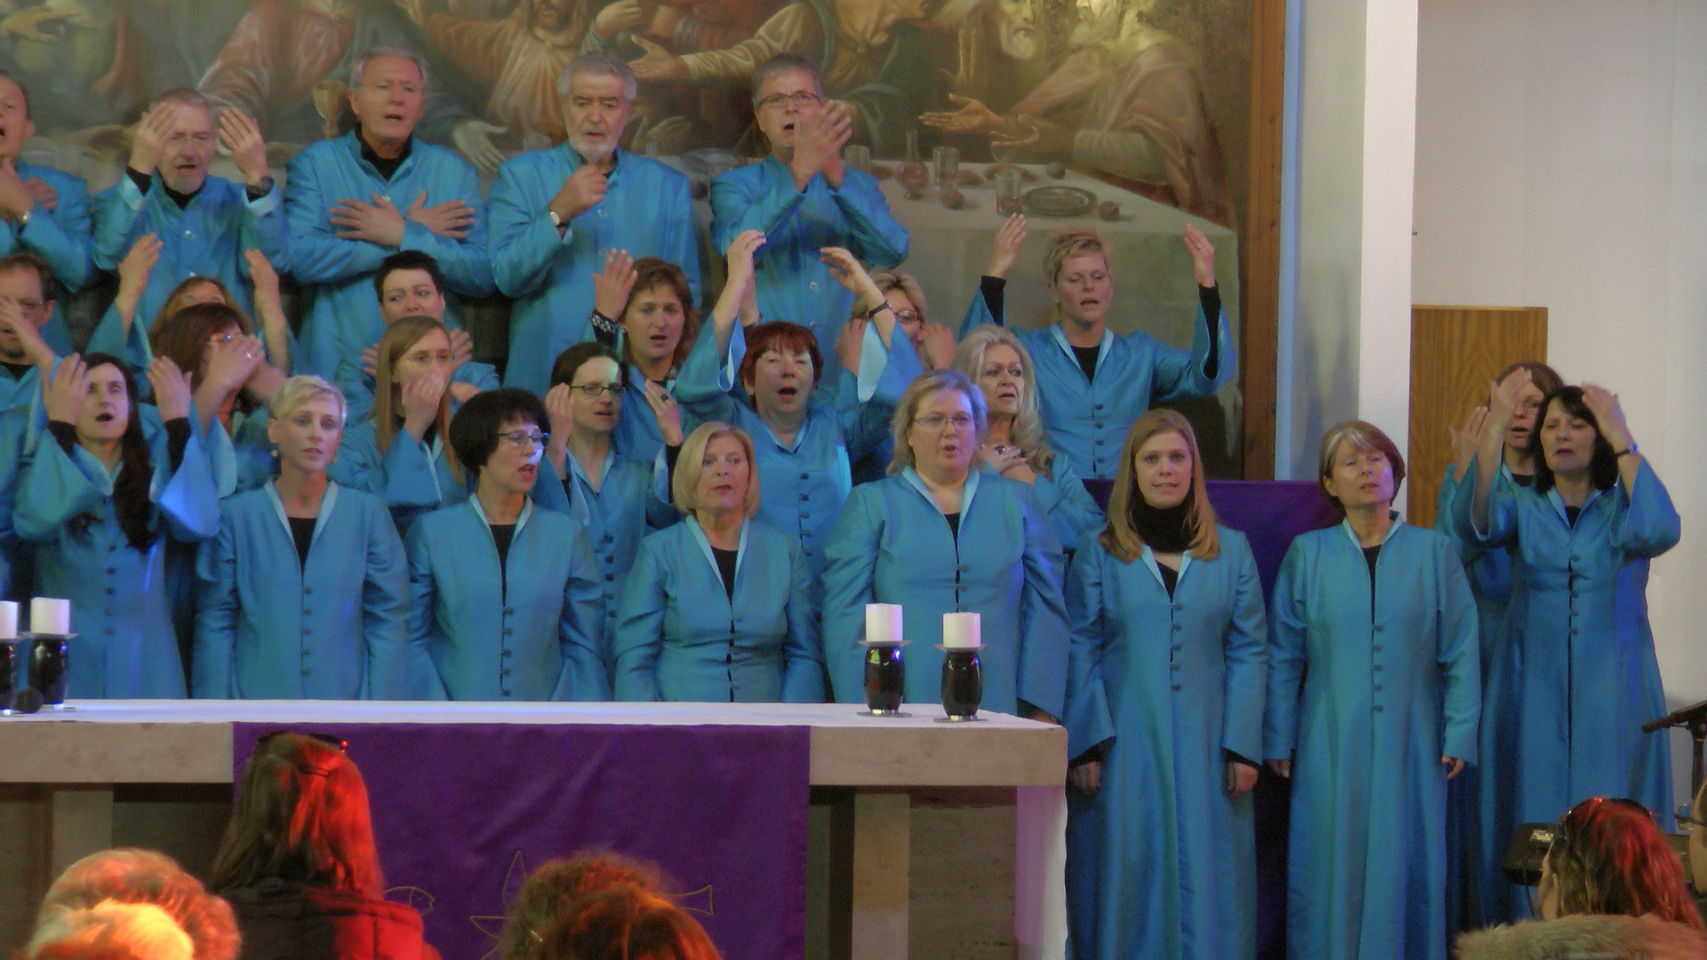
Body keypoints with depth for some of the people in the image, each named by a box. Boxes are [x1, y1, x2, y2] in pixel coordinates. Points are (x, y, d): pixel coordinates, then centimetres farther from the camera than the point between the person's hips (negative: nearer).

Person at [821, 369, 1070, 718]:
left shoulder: (1017, 502, 16)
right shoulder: (869, 503, 11)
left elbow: (1045, 609, 10)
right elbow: (845, 615, 3)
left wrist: (1041, 710, -1)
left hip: (999, 712, 2)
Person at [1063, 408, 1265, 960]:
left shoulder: (1231, 552, 9)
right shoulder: (1098, 553, 5)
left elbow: (1249, 652, 6)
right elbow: (1080, 653, 2)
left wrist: (1243, 747, -3)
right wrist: (1086, 744, -8)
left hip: (1204, 744, 1)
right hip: (1125, 748, -1)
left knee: (1205, 882, -1)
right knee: (1126, 879, -2)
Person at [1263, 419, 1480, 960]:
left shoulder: (1433, 553, 5)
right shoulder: (1308, 555, 5)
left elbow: (1460, 652, 4)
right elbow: (1283, 657, 7)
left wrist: (1459, 734, -3)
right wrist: (1278, 740, 3)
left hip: (1409, 745, 0)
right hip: (1329, 747, 0)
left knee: (1404, 870, 0)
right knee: (1333, 870, 0)